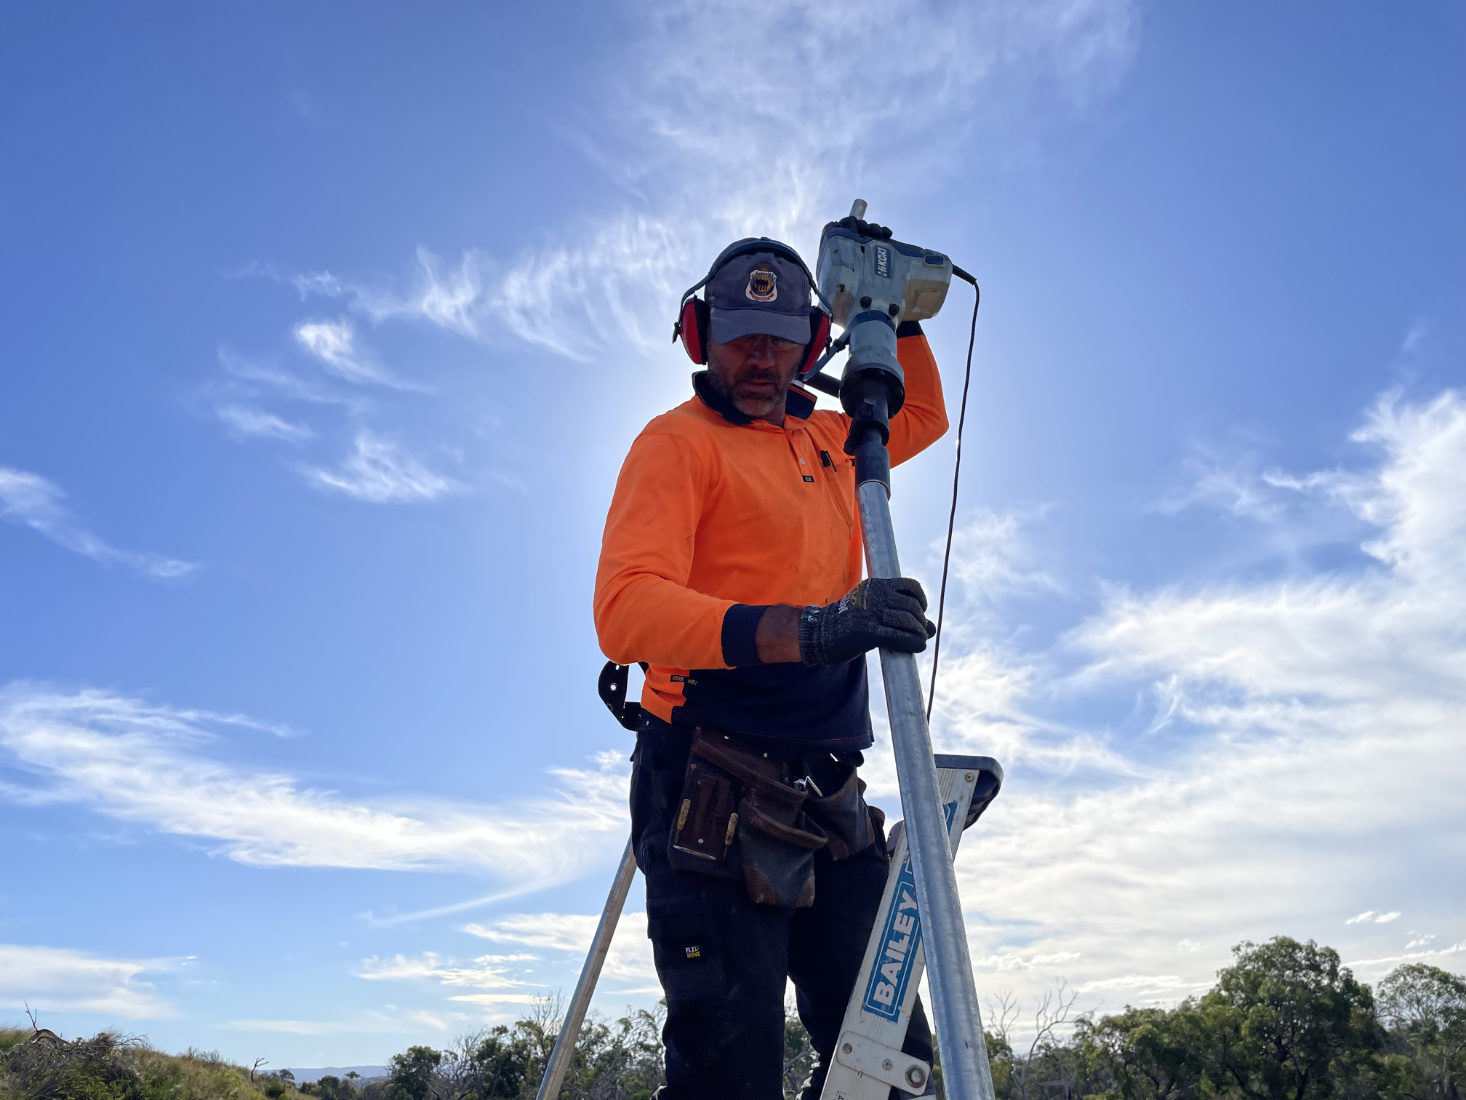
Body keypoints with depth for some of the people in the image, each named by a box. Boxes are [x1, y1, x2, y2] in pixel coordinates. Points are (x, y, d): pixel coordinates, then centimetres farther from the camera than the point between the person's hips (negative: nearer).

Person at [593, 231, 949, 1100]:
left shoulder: (829, 440, 19)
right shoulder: (679, 441, -2)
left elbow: (925, 416, 39)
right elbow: (627, 610, -18)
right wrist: (804, 628, -30)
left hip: (830, 805, 7)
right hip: (717, 803, -6)